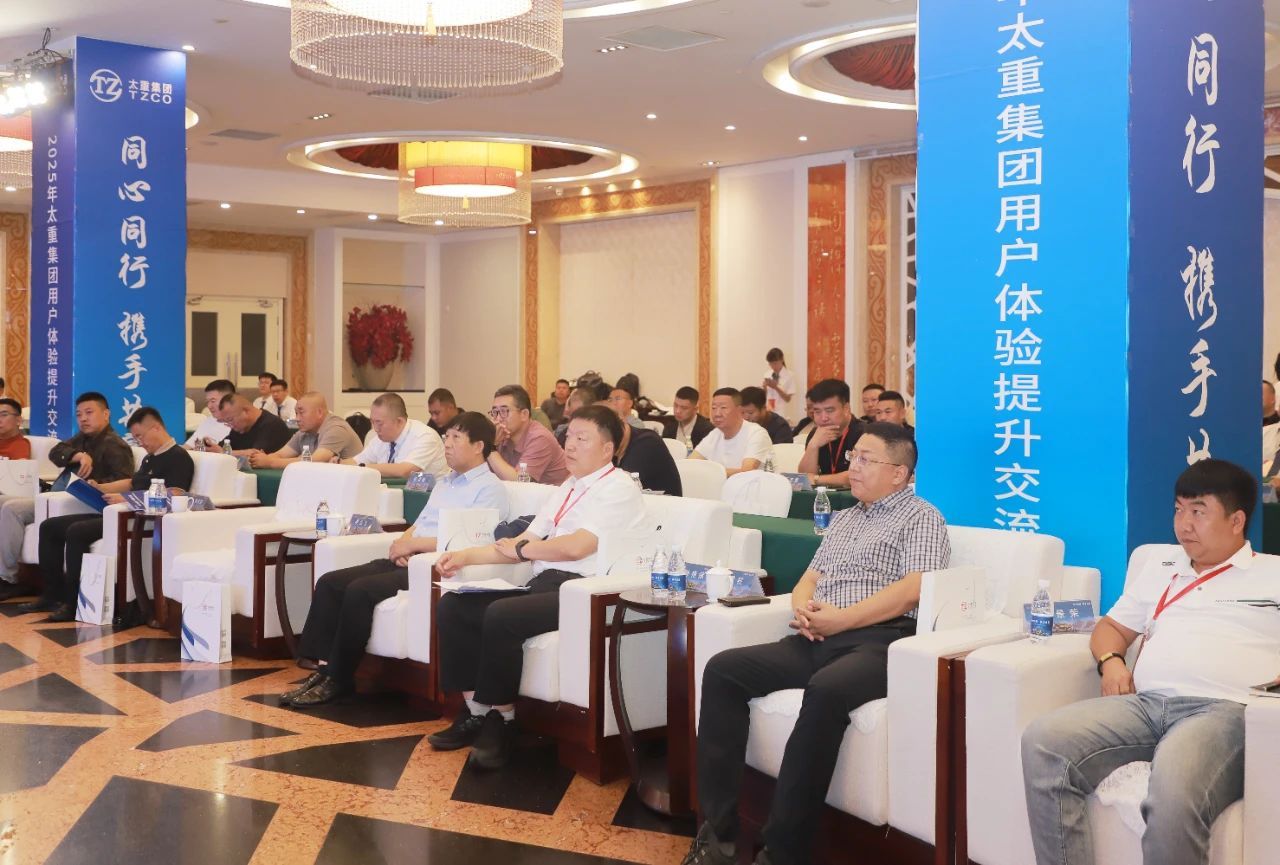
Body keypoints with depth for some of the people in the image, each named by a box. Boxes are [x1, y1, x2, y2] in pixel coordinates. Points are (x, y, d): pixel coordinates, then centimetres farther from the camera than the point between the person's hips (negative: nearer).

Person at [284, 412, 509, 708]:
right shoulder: (445, 481, 25)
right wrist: (402, 543, 0)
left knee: (360, 590, -26)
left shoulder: (490, 488, -5)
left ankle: (339, 679, -15)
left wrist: (413, 543, -12)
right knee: (330, 582, -8)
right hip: (409, 561, 9)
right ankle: (321, 667, -11)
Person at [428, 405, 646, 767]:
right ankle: (475, 712, 2)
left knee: (501, 616, -31)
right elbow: (522, 545, 17)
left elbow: (575, 547, -18)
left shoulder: (618, 489, -5)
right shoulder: (567, 489, 21)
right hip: (542, 586, 9)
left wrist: (519, 548, -3)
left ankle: (501, 720, -12)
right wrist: (466, 556, 4)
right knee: (453, 606, -5)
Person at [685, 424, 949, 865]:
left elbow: (911, 591, -10)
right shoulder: (843, 518, 27)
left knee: (826, 690, -39)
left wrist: (839, 619, -15)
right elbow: (810, 577, 24)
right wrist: (802, 607, -1)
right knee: (723, 670, -15)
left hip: (878, 641, -7)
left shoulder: (921, 517, 4)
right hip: (818, 641, 7)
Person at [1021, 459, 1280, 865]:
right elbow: (1113, 626, 35)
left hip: (1223, 709, -5)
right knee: (1043, 741, -24)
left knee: (1173, 789, -40)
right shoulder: (1159, 568, 31)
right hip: (1145, 703, 5)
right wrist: (1111, 660, 11)